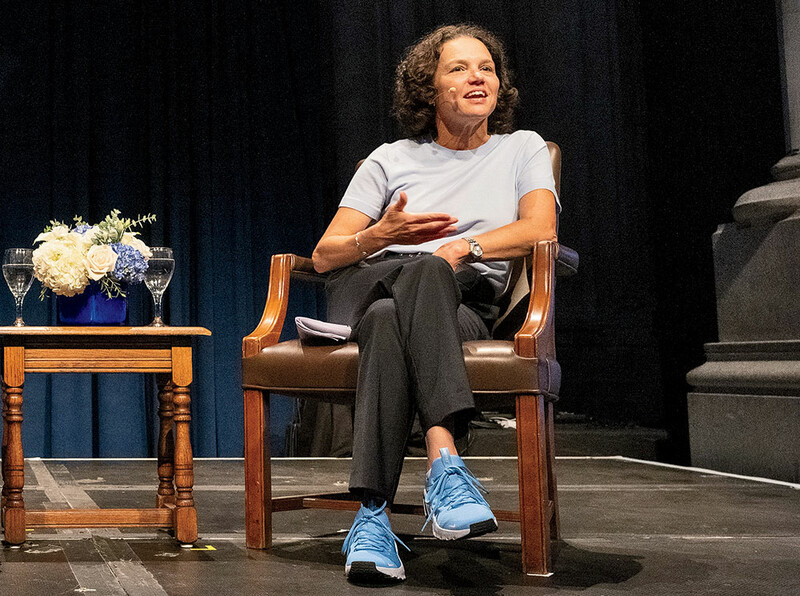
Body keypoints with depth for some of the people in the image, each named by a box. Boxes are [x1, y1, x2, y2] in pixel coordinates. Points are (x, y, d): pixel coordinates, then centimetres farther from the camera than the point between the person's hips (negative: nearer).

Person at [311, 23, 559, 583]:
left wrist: (464, 247, -16)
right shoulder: (391, 159, 21)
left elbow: (540, 227, 0)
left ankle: (373, 515, -48)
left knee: (392, 322, -38)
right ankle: (445, 462, -52)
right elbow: (324, 255, 12)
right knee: (426, 270, -38)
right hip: (373, 291, 1)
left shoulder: (522, 149, 21)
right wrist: (381, 236, -10)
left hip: (468, 309, 0)